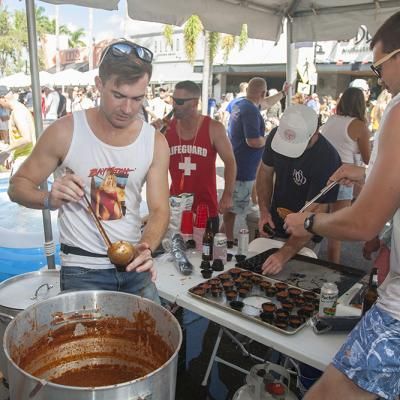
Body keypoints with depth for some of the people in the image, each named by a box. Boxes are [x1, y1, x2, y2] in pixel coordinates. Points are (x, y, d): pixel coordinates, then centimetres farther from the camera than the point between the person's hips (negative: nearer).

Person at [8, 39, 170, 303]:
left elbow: (159, 209, -3)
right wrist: (49, 199, -24)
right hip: (82, 270, -3)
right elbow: (18, 186, -2)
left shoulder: (155, 142, -4)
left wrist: (147, 247, -24)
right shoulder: (65, 132, -11)